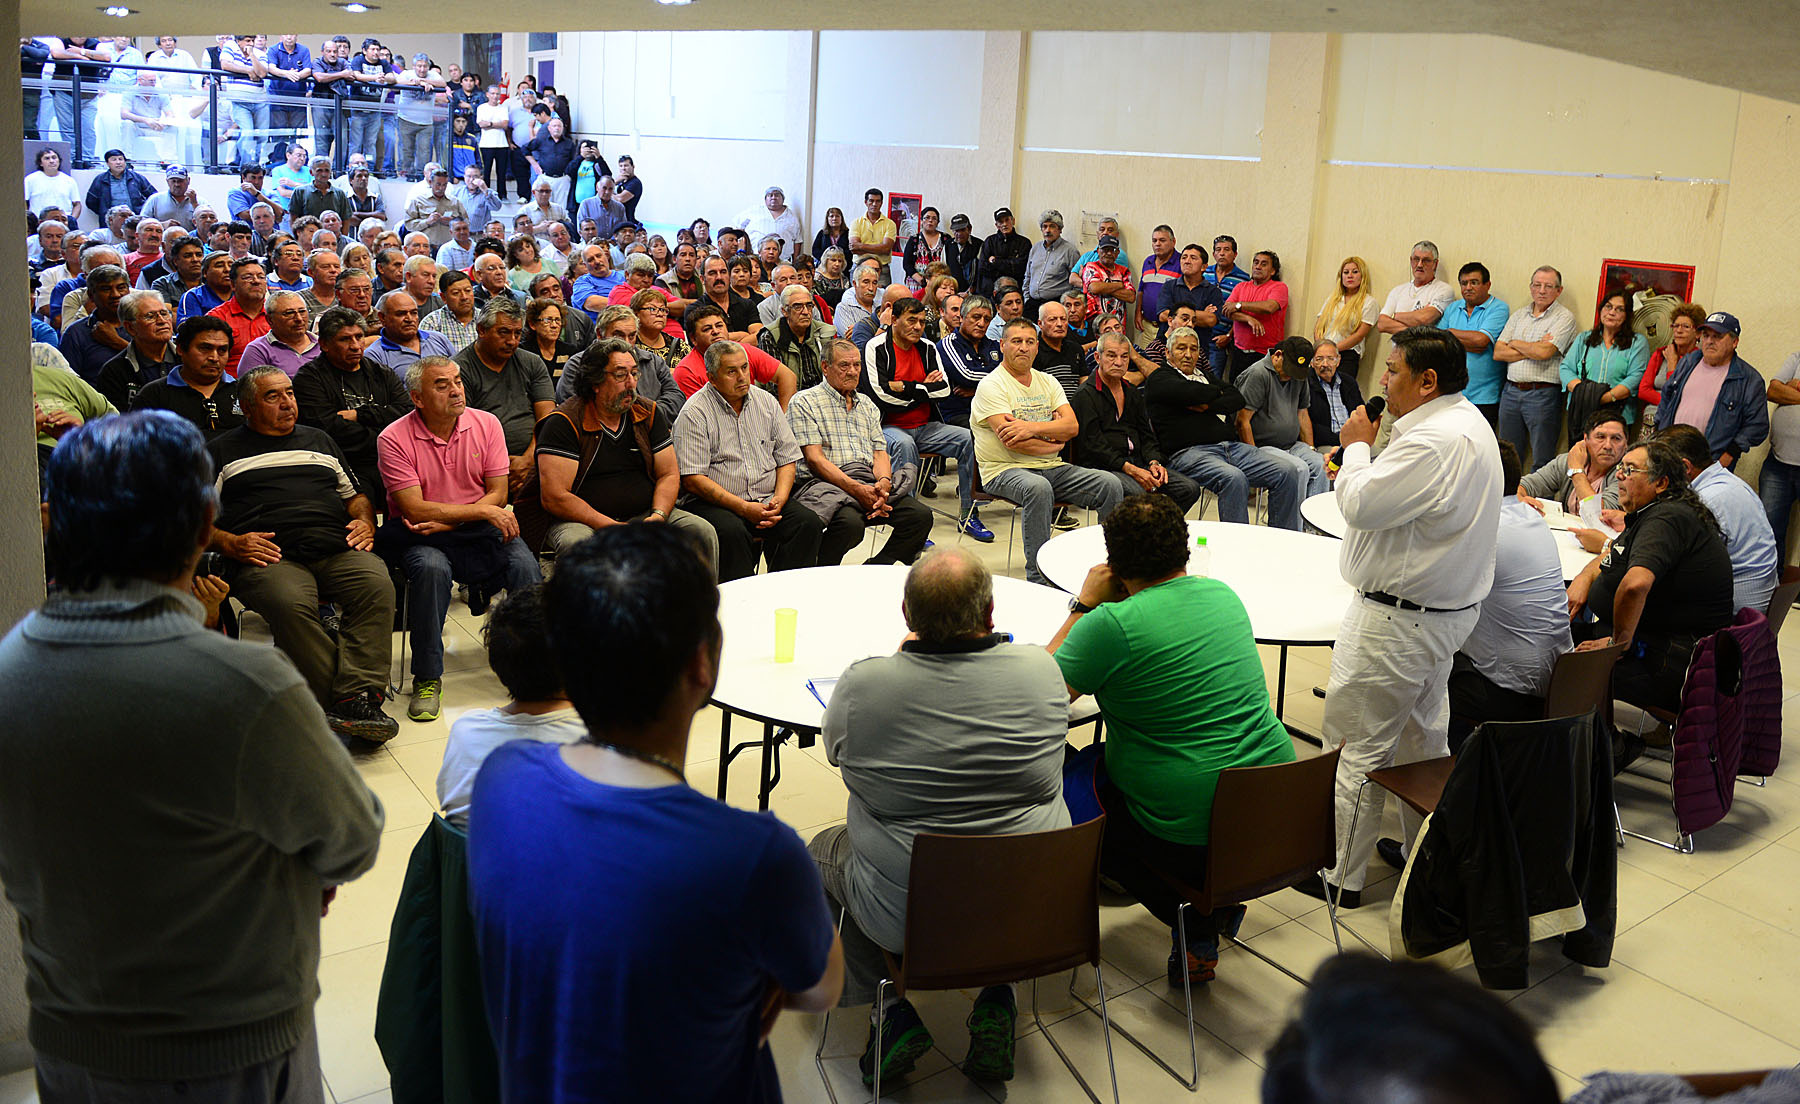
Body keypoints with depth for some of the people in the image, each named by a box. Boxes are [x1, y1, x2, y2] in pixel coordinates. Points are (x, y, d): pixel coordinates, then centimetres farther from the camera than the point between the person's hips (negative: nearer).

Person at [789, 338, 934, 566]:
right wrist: (856, 489, -19)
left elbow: (880, 452, 17)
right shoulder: (804, 402, 3)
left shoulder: (867, 404, 24)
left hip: (869, 482, 6)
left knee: (920, 515, -18)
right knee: (851, 523, -37)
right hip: (824, 484, -6)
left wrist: (883, 483, -9)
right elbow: (814, 458, -7)